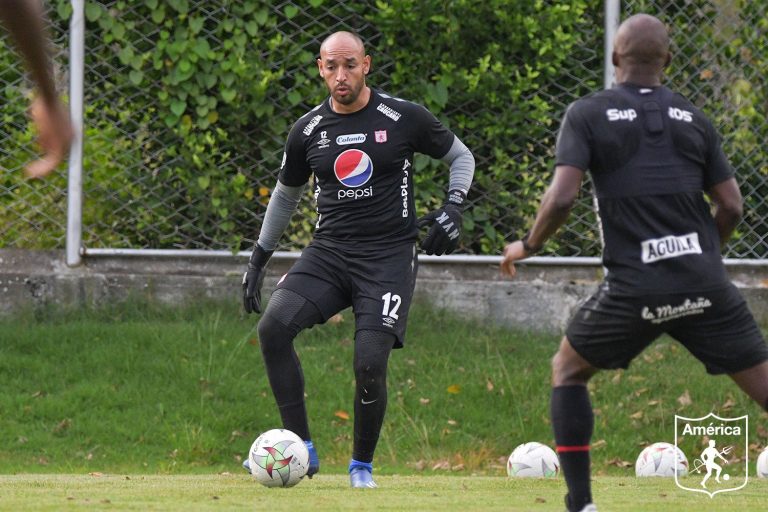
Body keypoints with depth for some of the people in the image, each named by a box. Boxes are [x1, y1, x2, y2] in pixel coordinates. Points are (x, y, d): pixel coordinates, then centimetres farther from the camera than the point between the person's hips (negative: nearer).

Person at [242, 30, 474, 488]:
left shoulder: (404, 119, -3)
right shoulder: (308, 131, 6)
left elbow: (461, 156, 12)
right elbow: (287, 193, 22)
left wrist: (454, 207, -5)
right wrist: (258, 261, 21)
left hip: (390, 256, -3)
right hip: (329, 252, 3)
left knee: (370, 362, -17)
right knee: (274, 326, -21)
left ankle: (362, 465, 8)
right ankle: (302, 450, -14)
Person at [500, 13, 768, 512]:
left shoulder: (589, 114, 2)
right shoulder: (693, 118, 11)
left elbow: (562, 197, -10)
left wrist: (527, 246, 8)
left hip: (634, 286, -2)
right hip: (705, 283, 2)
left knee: (568, 370, 21)